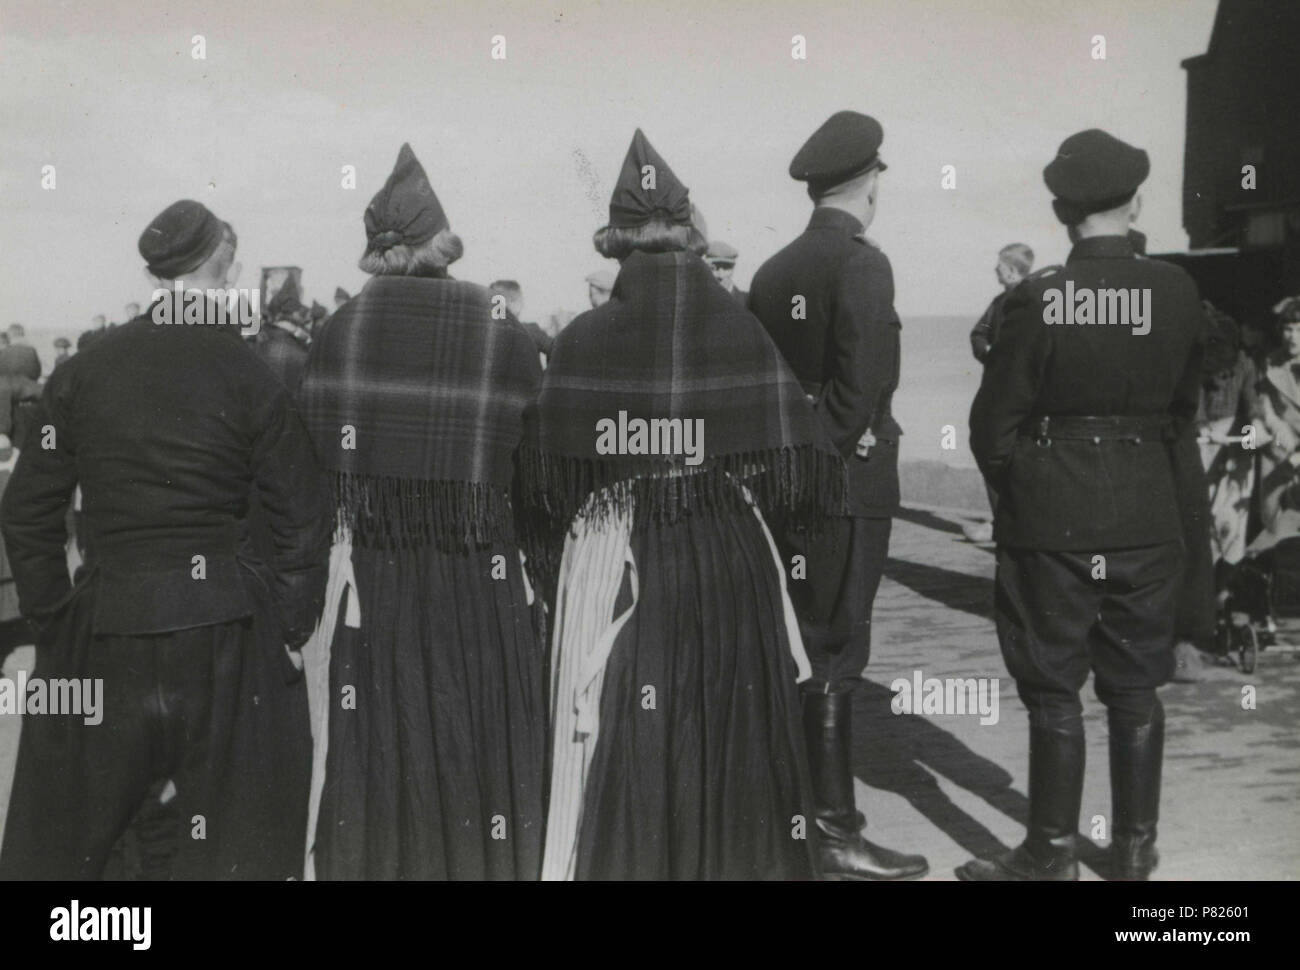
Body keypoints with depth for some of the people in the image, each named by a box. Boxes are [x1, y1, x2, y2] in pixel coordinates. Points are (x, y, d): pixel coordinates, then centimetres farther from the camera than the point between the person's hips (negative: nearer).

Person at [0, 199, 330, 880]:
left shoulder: (82, 372, 1)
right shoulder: (250, 377, -6)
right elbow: (302, 523, -5)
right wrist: (293, 631, 4)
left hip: (105, 627, 3)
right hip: (226, 630, -2)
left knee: (58, 838, 20)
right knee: (237, 845, 12)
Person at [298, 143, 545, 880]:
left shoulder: (334, 336, -6)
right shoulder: (508, 347, -10)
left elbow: (309, 474, -1)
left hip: (367, 595, 2)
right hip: (478, 600, -1)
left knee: (374, 781, 14)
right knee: (471, 775, 12)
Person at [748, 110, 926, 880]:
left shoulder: (773, 273, 9)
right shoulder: (862, 264, -12)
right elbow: (860, 387, -20)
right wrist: (829, 456, -7)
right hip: (847, 485, -7)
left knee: (797, 645, 16)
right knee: (835, 652, -2)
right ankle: (834, 829, 6)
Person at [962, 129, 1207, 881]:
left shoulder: (1038, 299, -12)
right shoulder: (1177, 292, -3)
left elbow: (993, 425, -8)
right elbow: (1185, 408, 9)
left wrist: (1016, 481, 10)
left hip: (1052, 515, -3)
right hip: (1149, 514, 3)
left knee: (1054, 687, 6)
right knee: (1135, 686, 14)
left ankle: (1053, 853, 15)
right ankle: (1135, 848, 25)